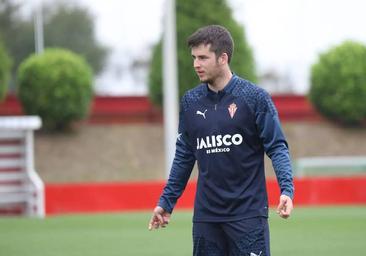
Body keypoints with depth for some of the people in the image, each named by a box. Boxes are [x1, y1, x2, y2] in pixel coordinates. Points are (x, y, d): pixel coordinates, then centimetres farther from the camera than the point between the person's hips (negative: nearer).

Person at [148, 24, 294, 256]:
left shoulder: (255, 97, -5)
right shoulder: (190, 102, 8)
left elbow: (277, 147, -5)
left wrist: (287, 189, -20)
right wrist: (166, 202, 15)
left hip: (248, 213, -4)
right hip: (206, 215, 4)